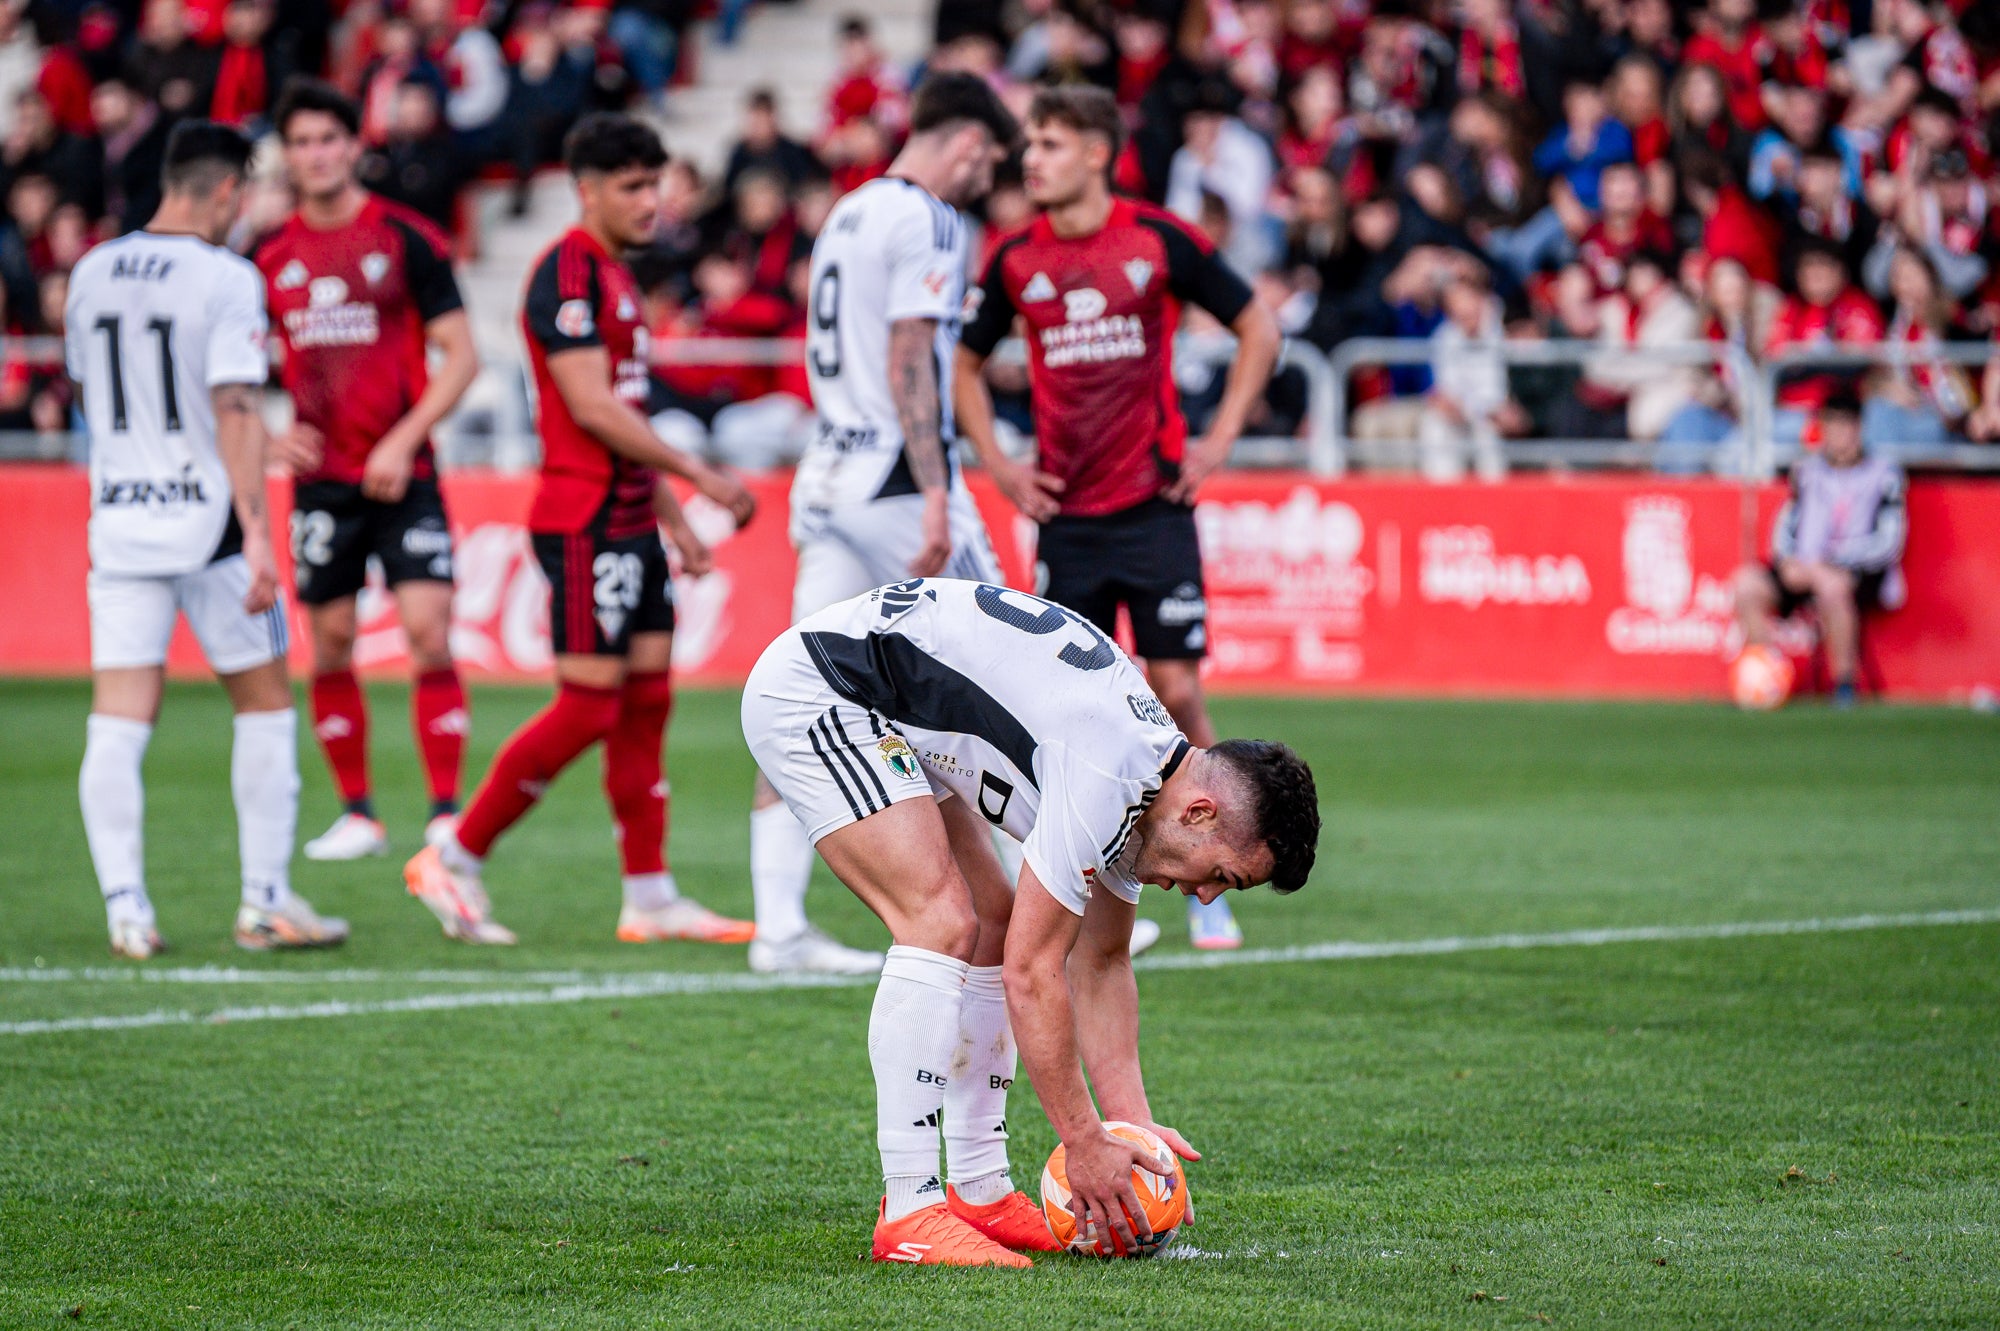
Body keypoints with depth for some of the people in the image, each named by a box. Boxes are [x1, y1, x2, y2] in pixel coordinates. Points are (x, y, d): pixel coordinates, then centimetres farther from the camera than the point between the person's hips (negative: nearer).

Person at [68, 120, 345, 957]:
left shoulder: (91, 275, 7)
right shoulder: (225, 280, -11)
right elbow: (234, 413, -17)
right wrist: (256, 533, -18)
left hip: (117, 515, 4)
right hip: (205, 519, -4)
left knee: (118, 722, 0)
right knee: (264, 705, 10)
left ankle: (125, 906, -10)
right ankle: (265, 902, 11)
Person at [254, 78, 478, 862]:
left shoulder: (407, 240, -3)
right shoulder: (270, 259, 7)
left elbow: (460, 356, -5)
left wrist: (403, 441, -14)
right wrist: (272, 435, -1)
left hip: (403, 474, -3)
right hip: (320, 477, 3)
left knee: (429, 633, -13)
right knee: (330, 644, 4)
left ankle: (448, 813, -9)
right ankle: (356, 813, 15)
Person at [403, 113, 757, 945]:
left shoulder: (614, 276, 18)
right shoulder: (567, 273, -13)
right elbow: (592, 408, -19)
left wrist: (674, 518, 21)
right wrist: (700, 475, -16)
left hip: (630, 522, 10)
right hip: (584, 523, -10)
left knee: (647, 701, 8)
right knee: (589, 705, -10)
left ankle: (650, 899, 10)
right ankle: (453, 859, 0)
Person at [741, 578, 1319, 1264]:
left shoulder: (1146, 774, 5)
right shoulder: (1106, 775, -25)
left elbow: (1102, 963, 16)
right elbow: (1032, 972, -22)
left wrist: (1133, 1125, 9)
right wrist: (1086, 1145, -15)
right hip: (809, 691, -11)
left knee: (994, 925, 9)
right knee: (942, 923, -19)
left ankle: (978, 1193, 13)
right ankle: (908, 1211, -16)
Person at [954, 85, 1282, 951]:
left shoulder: (1158, 240, -4)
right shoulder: (1016, 260, 4)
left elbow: (1258, 330, 4)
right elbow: (966, 367, 18)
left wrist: (1219, 440, -2)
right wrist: (998, 466, 7)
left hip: (1154, 500, -2)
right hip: (1066, 514, 3)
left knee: (1177, 691, -5)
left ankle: (1208, 892, 5)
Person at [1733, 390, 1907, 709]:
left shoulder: (1884, 475, 1)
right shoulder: (1808, 470, 16)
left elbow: (1888, 543, -7)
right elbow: (1785, 527, 19)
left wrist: (1824, 565, -14)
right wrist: (1787, 561, -6)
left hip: (1862, 575, -5)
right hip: (1804, 569, 5)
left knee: (1831, 585, -39)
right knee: (1747, 583, -20)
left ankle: (1844, 680, -23)